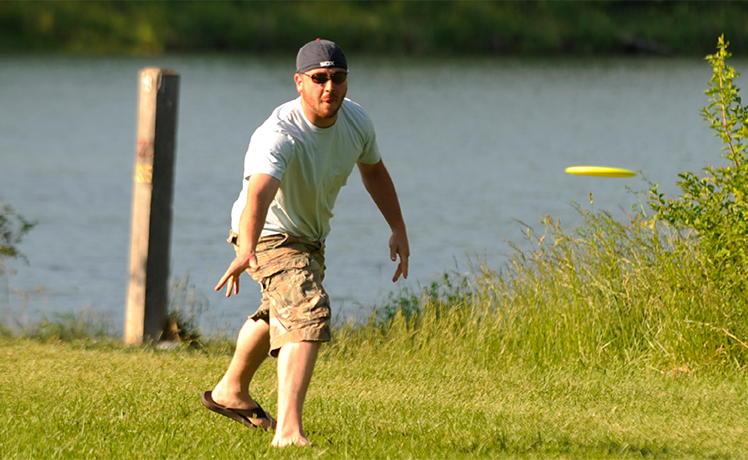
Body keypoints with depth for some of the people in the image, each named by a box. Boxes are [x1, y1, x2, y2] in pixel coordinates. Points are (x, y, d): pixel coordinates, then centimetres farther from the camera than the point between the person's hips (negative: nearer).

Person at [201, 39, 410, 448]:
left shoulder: (355, 120, -14)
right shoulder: (279, 135, -37)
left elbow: (373, 170, 9)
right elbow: (259, 193, -55)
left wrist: (398, 229, 7)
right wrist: (247, 250, -71)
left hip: (312, 237, 8)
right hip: (270, 235, -8)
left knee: (282, 313, 29)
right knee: (308, 312, -29)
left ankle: (231, 392, 55)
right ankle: (288, 431, -38)